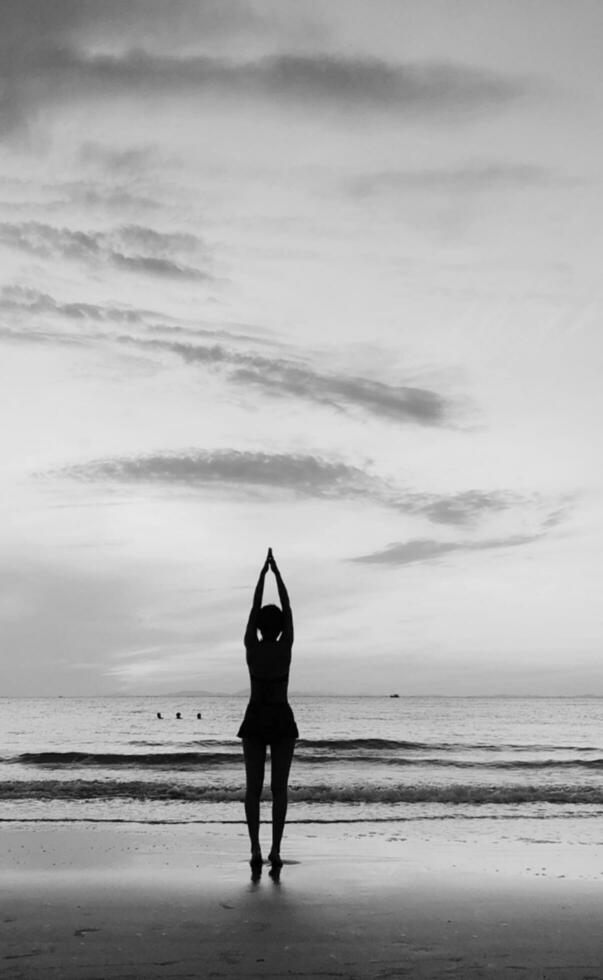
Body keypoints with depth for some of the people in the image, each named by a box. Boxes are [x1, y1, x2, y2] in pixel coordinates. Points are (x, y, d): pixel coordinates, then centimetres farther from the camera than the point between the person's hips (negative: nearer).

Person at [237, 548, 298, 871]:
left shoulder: (251, 647, -5)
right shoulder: (285, 647, -8)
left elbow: (254, 608, 6)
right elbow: (288, 609, 2)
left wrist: (262, 573, 15)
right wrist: (277, 572, 11)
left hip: (255, 720, 1)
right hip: (282, 720, -1)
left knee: (253, 787, 2)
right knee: (279, 788, 2)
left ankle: (256, 849, -8)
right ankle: (275, 850, -3)